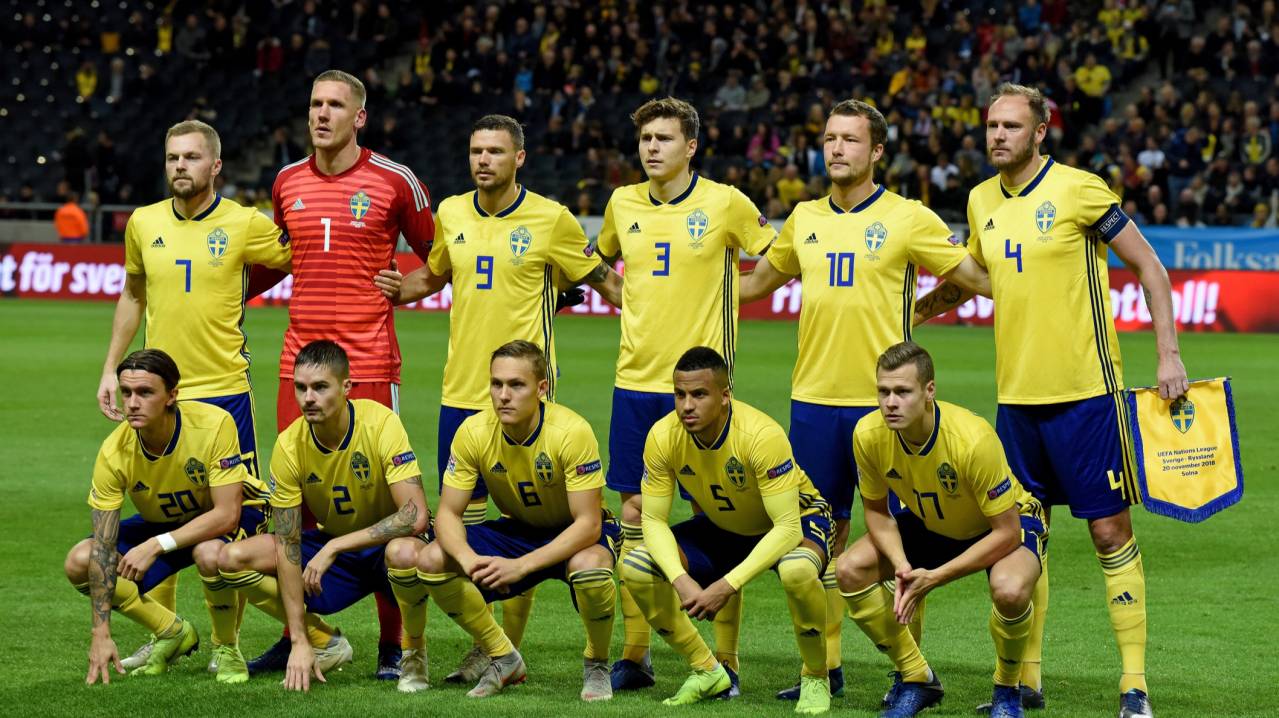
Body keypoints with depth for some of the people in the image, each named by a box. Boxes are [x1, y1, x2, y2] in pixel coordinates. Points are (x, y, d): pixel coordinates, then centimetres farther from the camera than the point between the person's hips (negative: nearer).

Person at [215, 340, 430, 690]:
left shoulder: (380, 424, -25)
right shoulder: (289, 447, -16)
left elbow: (416, 516, -33)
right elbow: (287, 546, -14)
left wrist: (334, 547, -34)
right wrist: (299, 641, -19)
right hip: (329, 545, 4)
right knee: (232, 559, -16)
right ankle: (324, 642, -2)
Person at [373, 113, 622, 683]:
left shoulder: (551, 219, -5)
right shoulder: (451, 213, 8)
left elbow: (602, 280, 5)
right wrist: (399, 289, 7)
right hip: (460, 390, 5)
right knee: (461, 515, 6)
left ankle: (508, 652, 7)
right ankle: (482, 645, 18)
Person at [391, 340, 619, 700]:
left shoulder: (571, 432, -28)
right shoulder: (473, 432, -17)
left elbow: (588, 524, -29)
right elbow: (448, 513, -12)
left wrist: (521, 565, -40)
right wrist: (467, 558, -35)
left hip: (575, 534, -4)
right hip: (516, 531, 4)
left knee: (588, 565, -41)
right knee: (429, 559, -19)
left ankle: (597, 665, -9)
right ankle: (504, 658, 1)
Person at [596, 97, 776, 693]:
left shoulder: (725, 203, -5)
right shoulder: (623, 203, 7)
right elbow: (600, 261, 27)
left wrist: (725, 290, -2)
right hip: (634, 378, 4)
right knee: (634, 511, 6)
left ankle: (726, 660, 3)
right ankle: (634, 655, 14)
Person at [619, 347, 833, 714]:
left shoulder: (761, 435, -35)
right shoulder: (663, 437, -21)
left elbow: (787, 528, -35)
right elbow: (653, 521, -14)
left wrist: (728, 585, -41)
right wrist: (681, 580, -33)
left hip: (797, 519, -5)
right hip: (722, 528, 5)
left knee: (796, 570, -41)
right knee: (635, 567, -16)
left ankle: (816, 679, -12)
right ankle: (706, 671, 4)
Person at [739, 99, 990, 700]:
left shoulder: (907, 218, -3)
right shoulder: (804, 219, 11)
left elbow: (980, 277, -1)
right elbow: (759, 281, 26)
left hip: (882, 402, -4)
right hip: (813, 398, 4)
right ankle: (825, 666, 16)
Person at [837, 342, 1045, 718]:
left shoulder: (973, 439, -38)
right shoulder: (869, 434, -24)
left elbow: (1006, 534, -30)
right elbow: (876, 511, -6)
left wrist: (934, 577, -32)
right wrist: (901, 565, -25)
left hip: (1008, 521, -5)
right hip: (929, 524, 5)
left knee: (1009, 589, -37)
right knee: (852, 570, -16)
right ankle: (915, 679, 5)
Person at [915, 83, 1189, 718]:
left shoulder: (1079, 190, -9)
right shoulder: (982, 201, 8)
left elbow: (1150, 268, -4)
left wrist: (1168, 356, -9)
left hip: (1086, 392, -6)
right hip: (1016, 396, 6)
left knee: (1110, 530, -3)